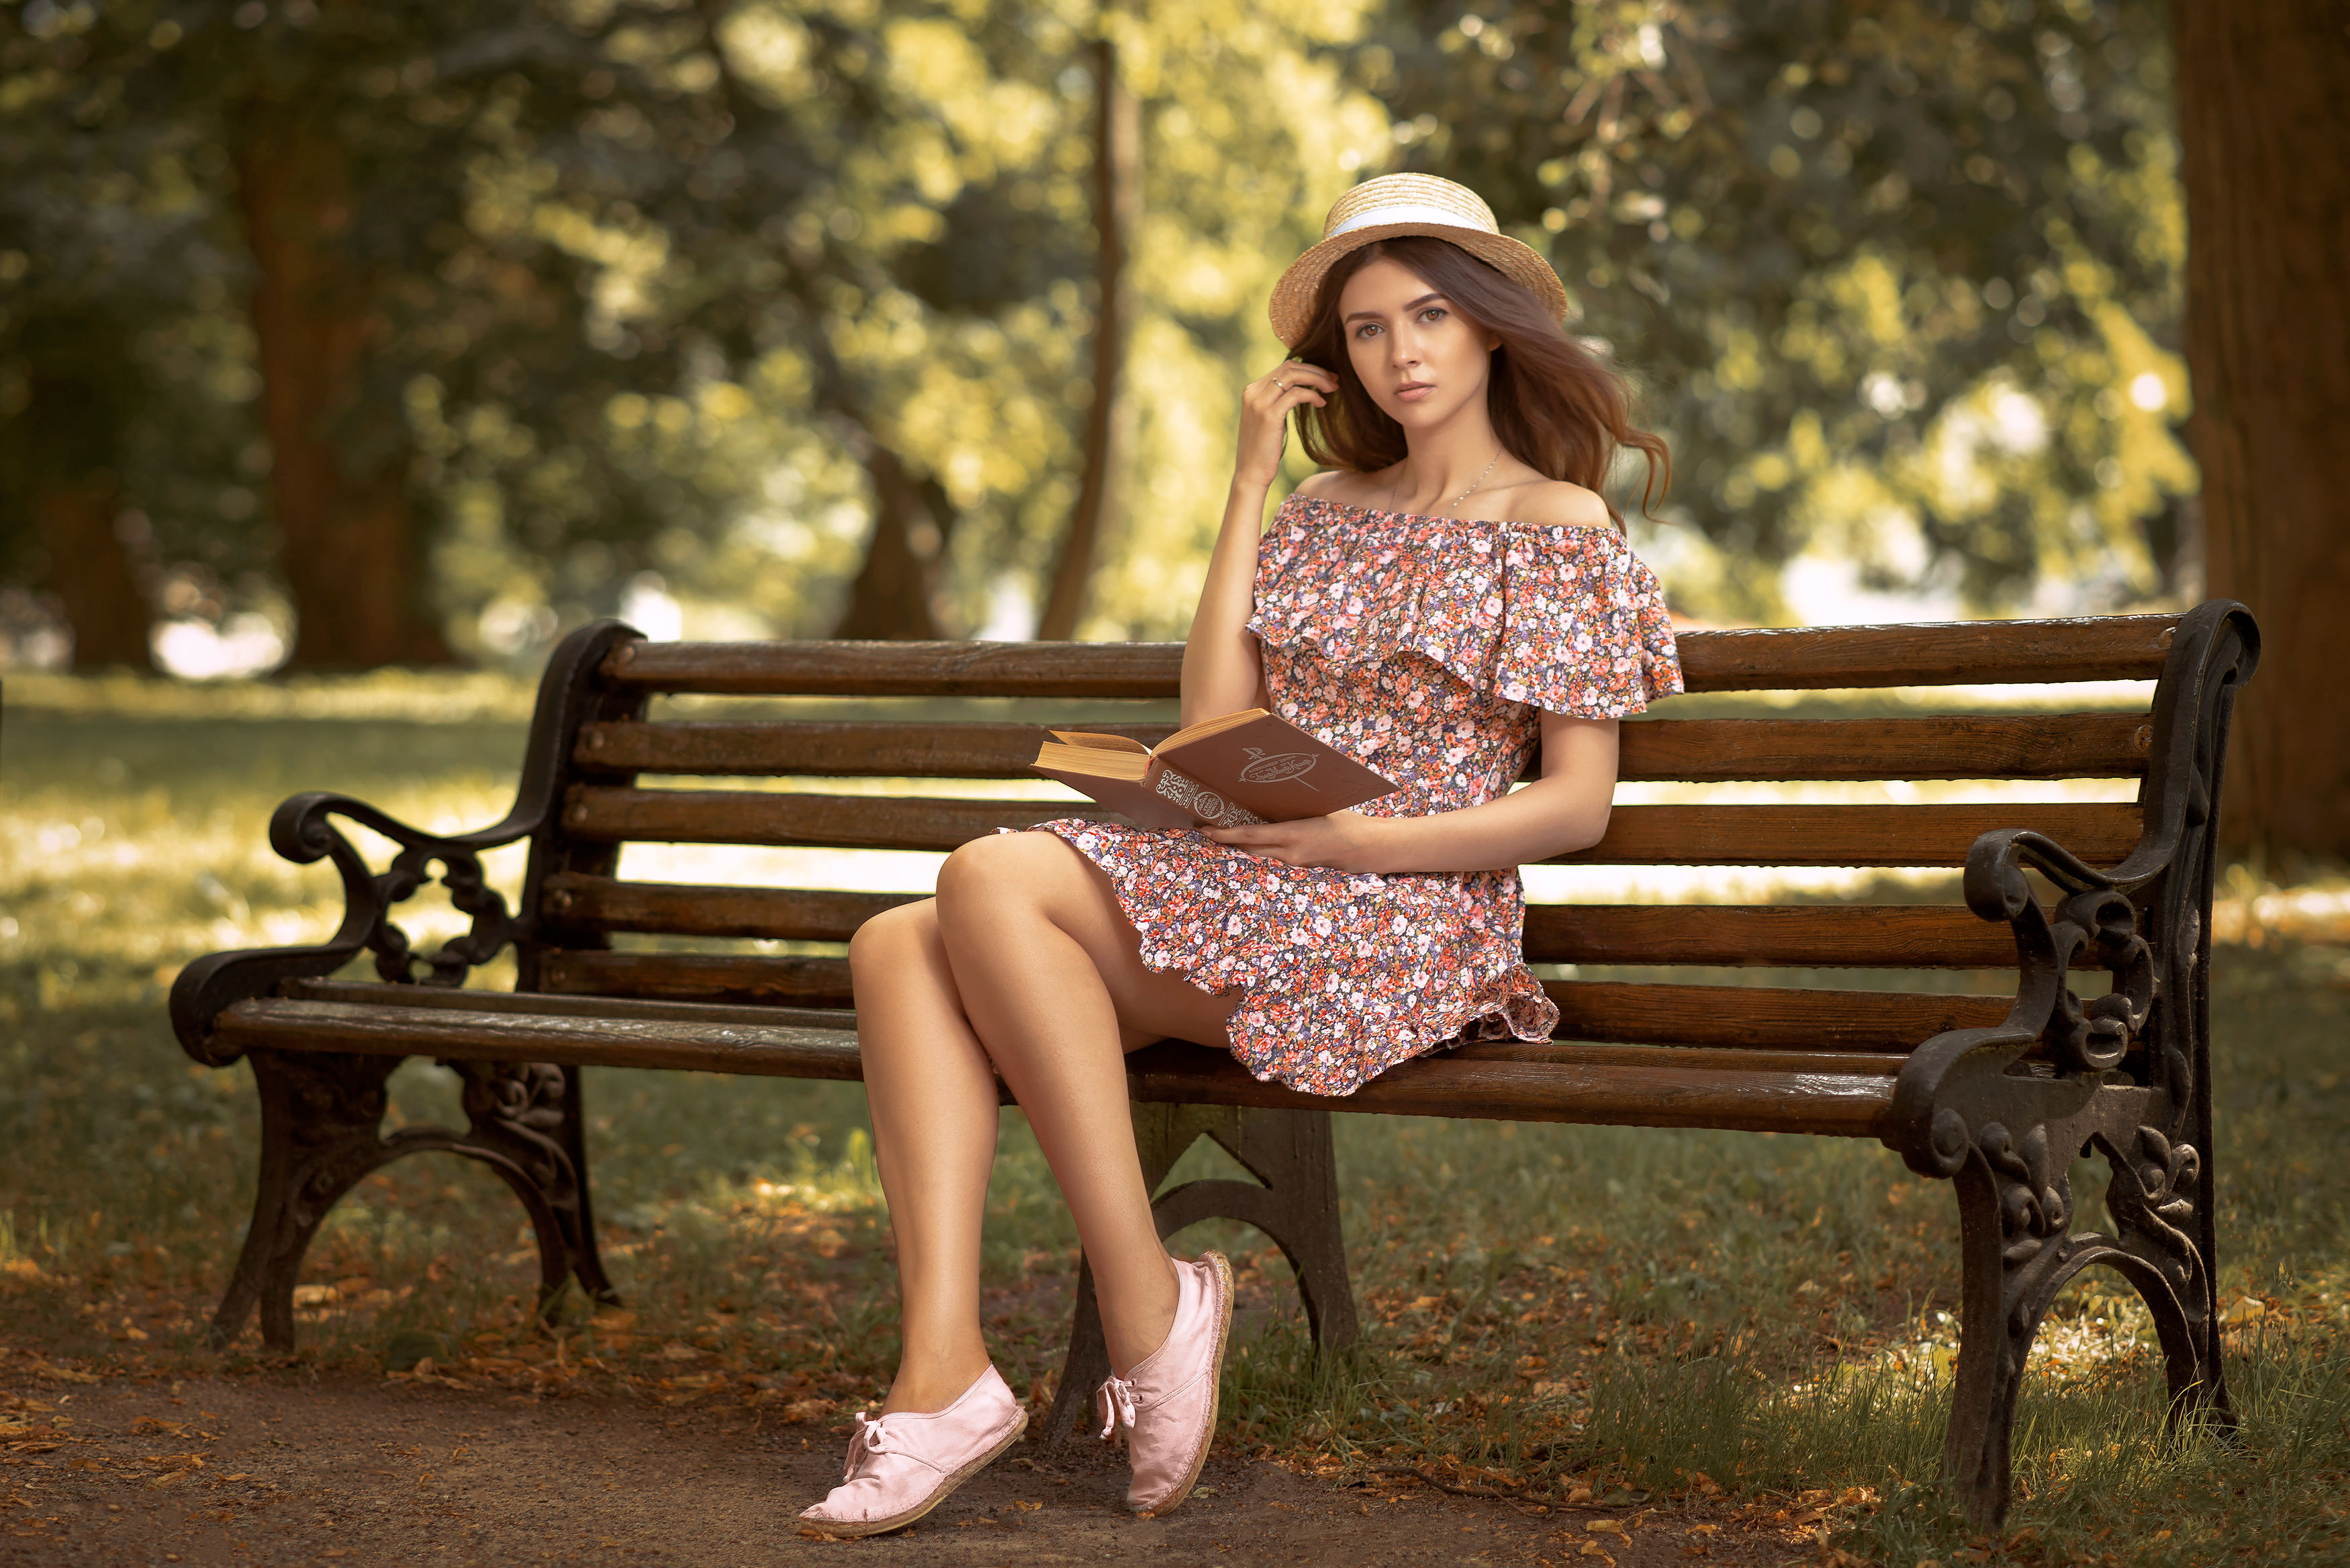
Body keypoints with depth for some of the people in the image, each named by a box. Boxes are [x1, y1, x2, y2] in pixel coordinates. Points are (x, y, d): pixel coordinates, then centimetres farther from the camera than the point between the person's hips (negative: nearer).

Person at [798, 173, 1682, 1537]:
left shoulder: (1561, 530, 4)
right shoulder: (1327, 507, 21)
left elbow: (1578, 807, -3)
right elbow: (1216, 727, 9)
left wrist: (1349, 833, -13)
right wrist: (1249, 488, 8)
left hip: (1407, 911, -7)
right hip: (1238, 884, 7)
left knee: (991, 881, -28)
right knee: (901, 947, -18)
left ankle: (1149, 1304, -25)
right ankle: (945, 1366, -32)